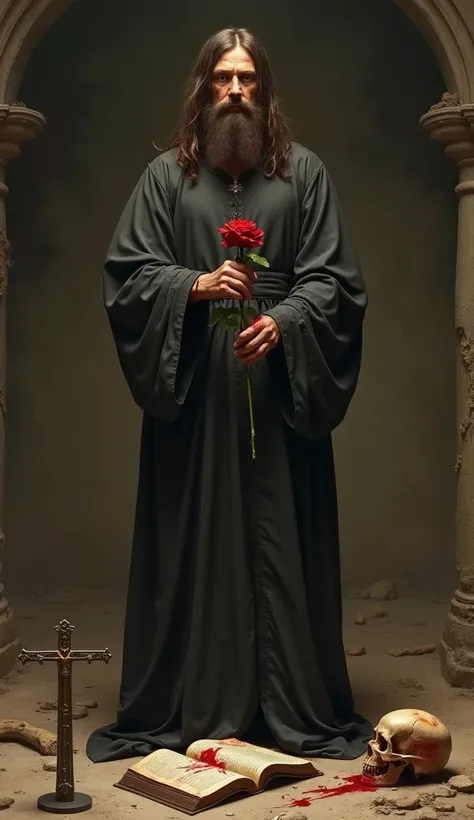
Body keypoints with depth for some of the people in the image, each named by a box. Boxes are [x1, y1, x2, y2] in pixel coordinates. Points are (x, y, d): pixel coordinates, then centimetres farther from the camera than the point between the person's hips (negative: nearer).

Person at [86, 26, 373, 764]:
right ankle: (190, 707, 14)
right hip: (192, 393, 0)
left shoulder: (304, 172, 8)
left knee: (283, 545, 4)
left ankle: (297, 710, 15)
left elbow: (334, 279, 2)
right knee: (192, 548, 3)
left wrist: (283, 322, -16)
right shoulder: (165, 175, 8)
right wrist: (195, 285, -15)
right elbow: (126, 274, 3)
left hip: (281, 395, 0)